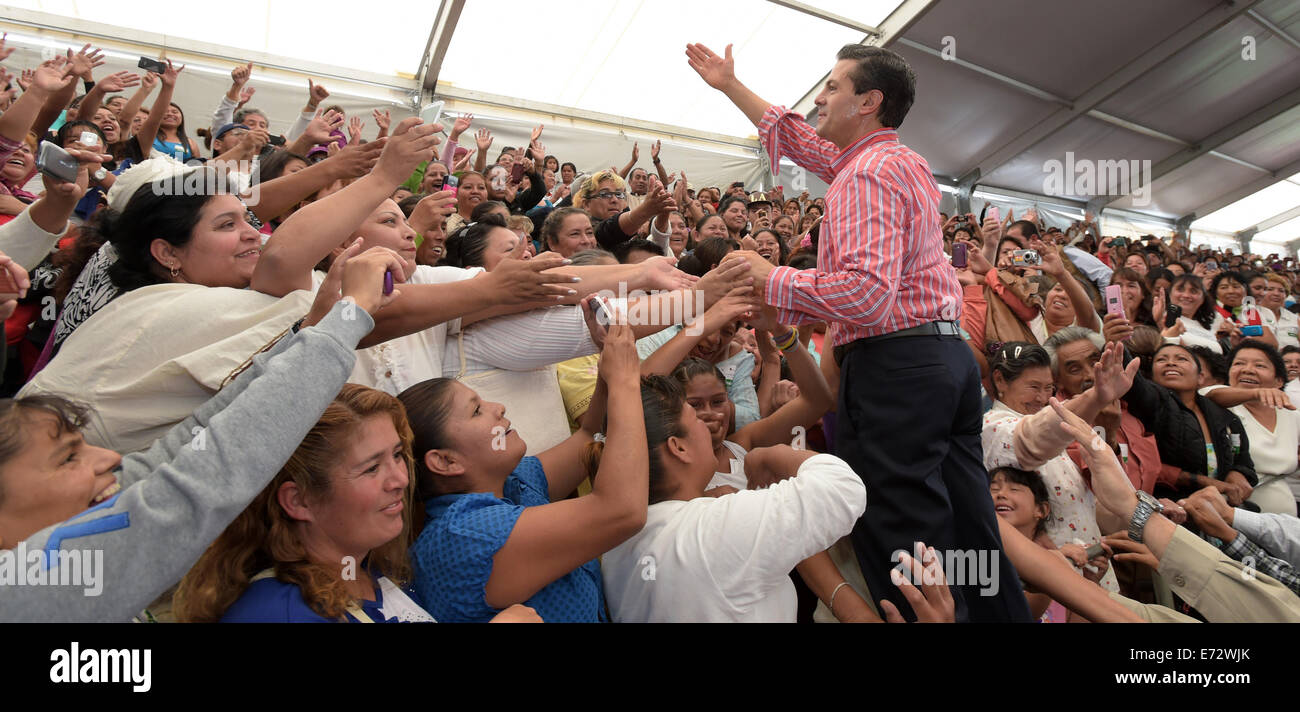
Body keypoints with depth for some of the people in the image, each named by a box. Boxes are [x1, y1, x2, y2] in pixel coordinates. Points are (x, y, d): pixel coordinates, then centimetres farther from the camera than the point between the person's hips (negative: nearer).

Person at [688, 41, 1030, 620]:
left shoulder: (867, 173, -11)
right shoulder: (904, 162, 21)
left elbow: (865, 295, -26)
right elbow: (795, 138, 32)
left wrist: (769, 277, -15)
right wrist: (729, 85, 37)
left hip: (893, 365, -10)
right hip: (950, 356, 10)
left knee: (900, 536, -4)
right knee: (969, 526, 15)